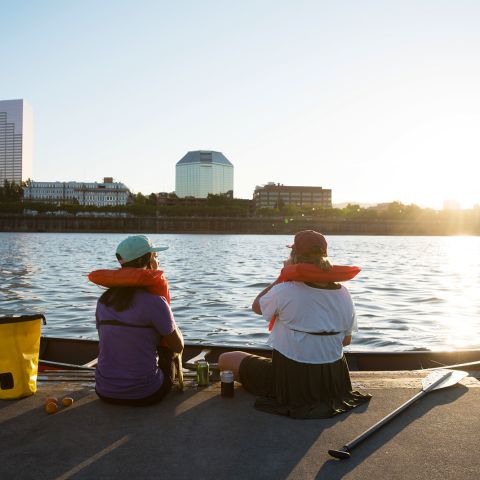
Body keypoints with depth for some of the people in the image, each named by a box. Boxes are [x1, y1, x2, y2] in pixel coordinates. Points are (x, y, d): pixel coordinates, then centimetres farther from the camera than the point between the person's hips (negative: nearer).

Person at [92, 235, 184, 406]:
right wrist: (172, 324, 12)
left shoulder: (104, 300, 1)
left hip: (105, 393, 5)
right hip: (144, 395, -5)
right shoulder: (154, 302, -17)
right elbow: (178, 347, -7)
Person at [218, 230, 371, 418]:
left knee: (225, 359, 11)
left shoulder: (285, 291, -21)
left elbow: (257, 307, 0)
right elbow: (346, 340, 6)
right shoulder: (343, 294, -6)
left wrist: (281, 277, 3)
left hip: (289, 383, -5)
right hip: (333, 381, 5)